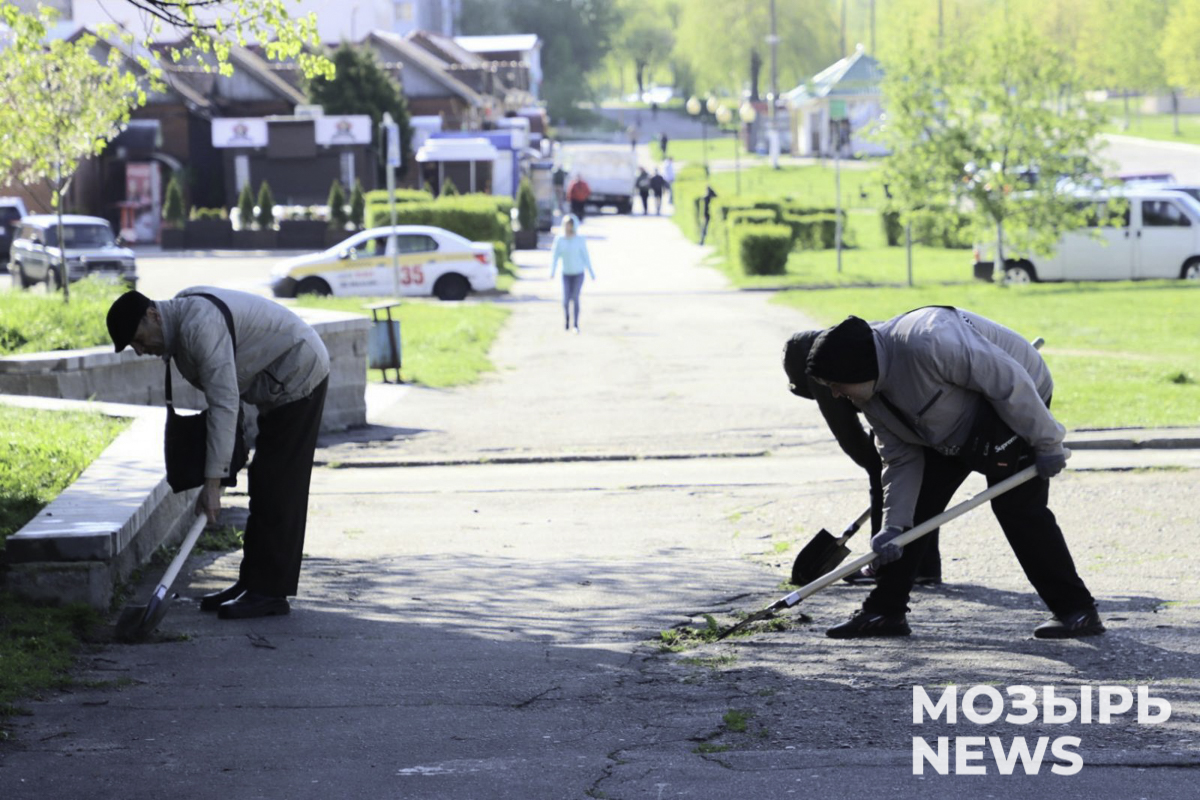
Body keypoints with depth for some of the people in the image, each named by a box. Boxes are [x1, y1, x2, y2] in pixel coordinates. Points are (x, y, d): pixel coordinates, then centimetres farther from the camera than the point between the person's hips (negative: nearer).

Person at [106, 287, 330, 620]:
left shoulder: (200, 326, -26)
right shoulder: (182, 315, 6)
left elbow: (225, 404, -31)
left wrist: (212, 482, -31)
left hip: (299, 377, -10)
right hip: (285, 381, 10)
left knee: (276, 489, -9)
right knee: (265, 487, 12)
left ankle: (269, 593, -7)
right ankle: (253, 583, 16)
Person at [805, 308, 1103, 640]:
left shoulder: (926, 344, -38)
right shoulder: (869, 394, -10)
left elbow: (1008, 380, -32)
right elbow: (902, 458, -4)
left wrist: (1046, 443, -24)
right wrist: (894, 526, -14)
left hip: (1017, 402, -8)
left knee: (1017, 507, -16)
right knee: (914, 505, 2)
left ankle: (1076, 610, -9)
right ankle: (884, 611, 7)